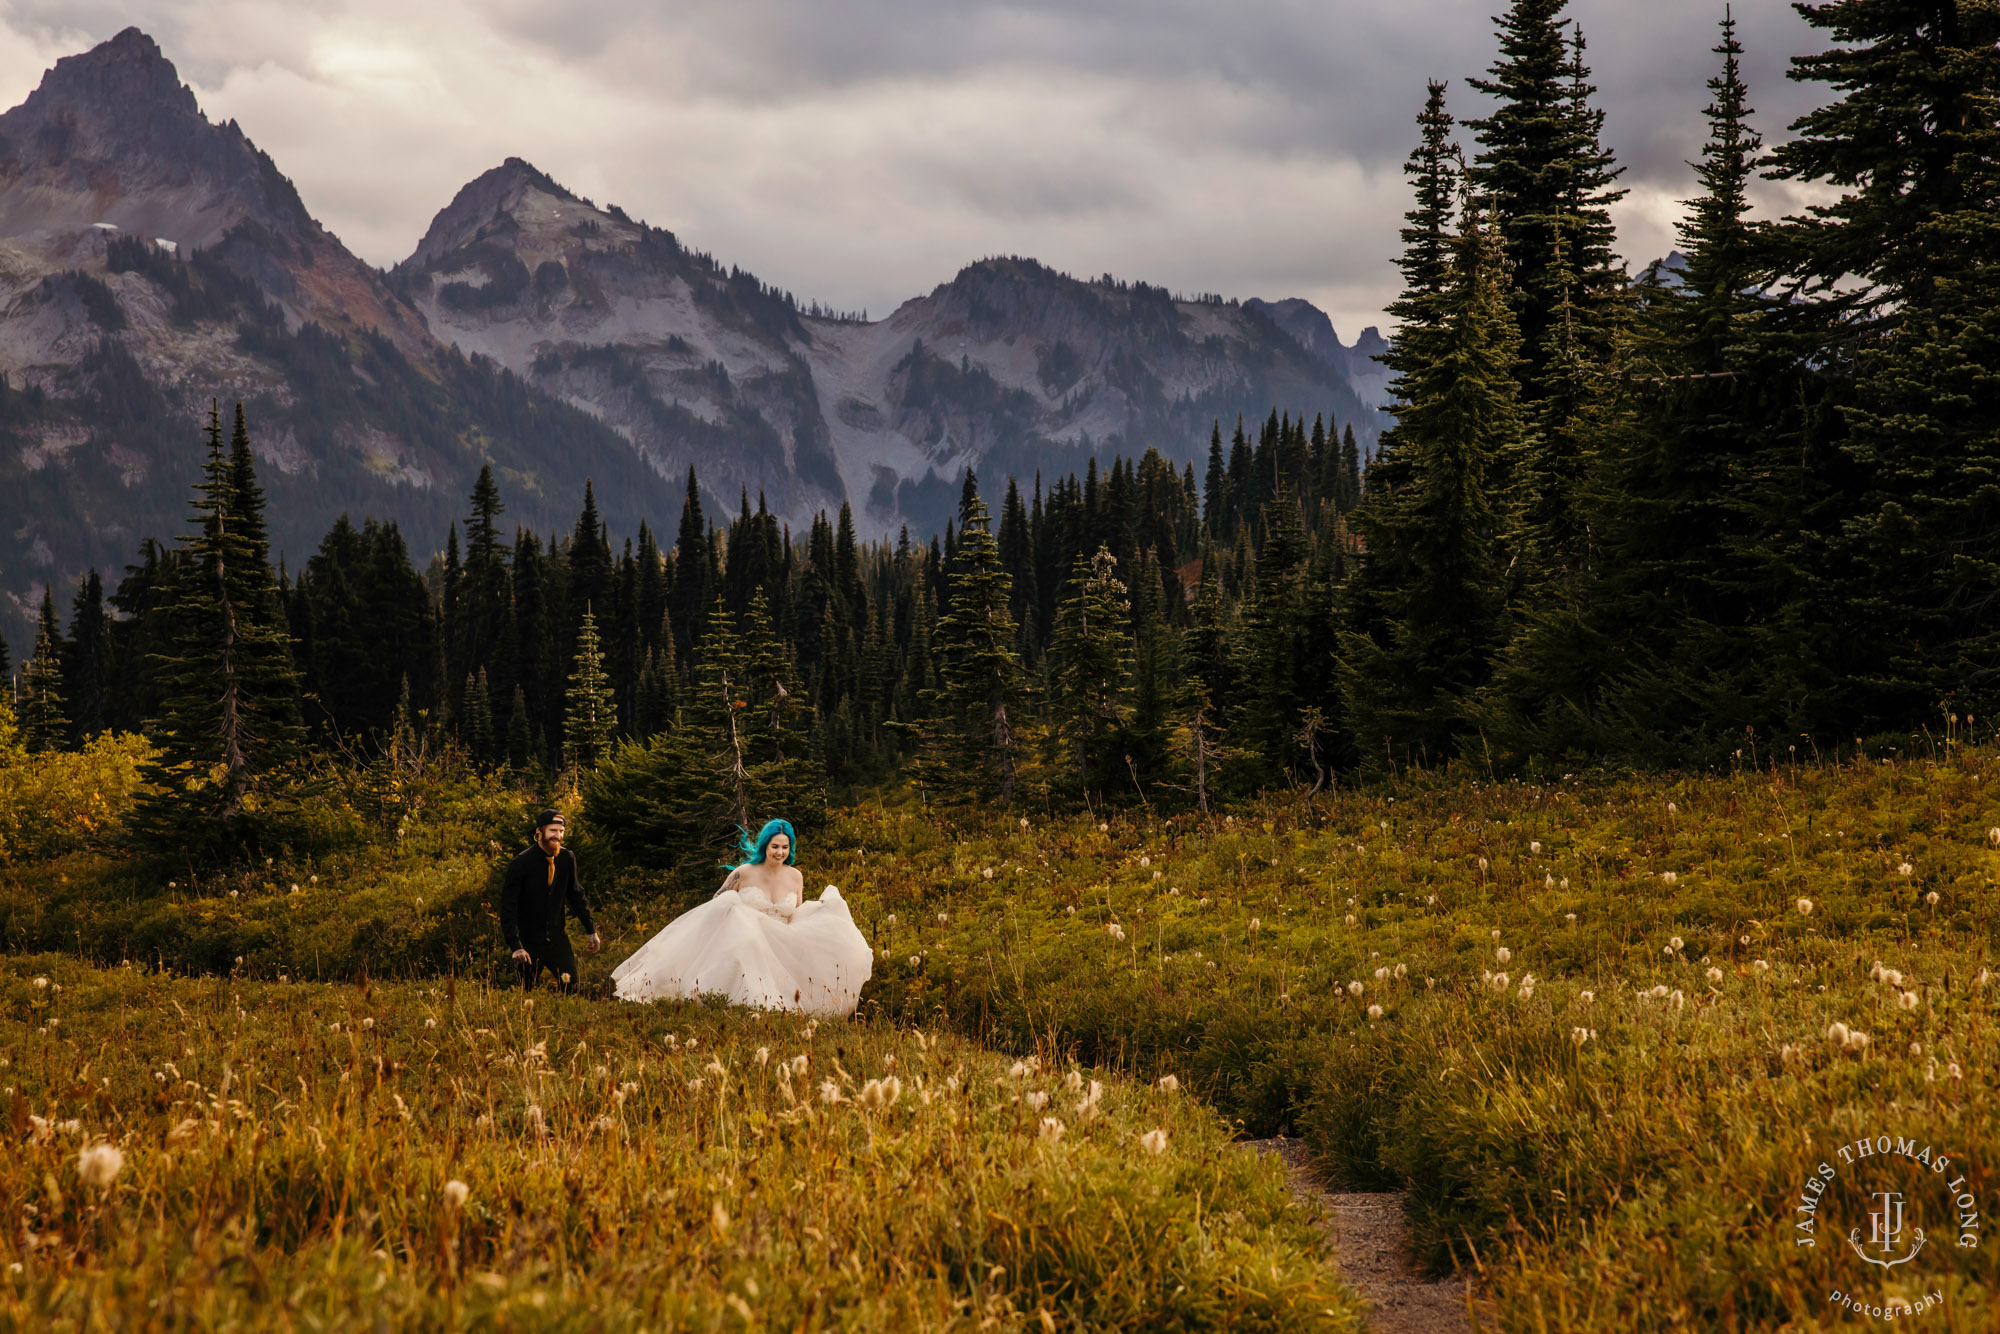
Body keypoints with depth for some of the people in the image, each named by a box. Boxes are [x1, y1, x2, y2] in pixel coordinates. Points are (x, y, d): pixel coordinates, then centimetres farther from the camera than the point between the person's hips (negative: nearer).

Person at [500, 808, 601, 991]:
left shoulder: (567, 859, -2)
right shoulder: (521, 864, -15)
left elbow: (576, 896, 13)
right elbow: (508, 908, -14)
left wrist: (591, 930, 13)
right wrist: (515, 946, -23)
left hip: (558, 939, 3)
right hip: (530, 942, -3)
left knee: (570, 987, -7)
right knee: (526, 995, 2)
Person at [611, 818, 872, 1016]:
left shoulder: (795, 877, 10)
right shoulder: (744, 874, -1)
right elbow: (714, 906, 7)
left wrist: (820, 909, 5)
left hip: (780, 947, 4)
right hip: (742, 947, -4)